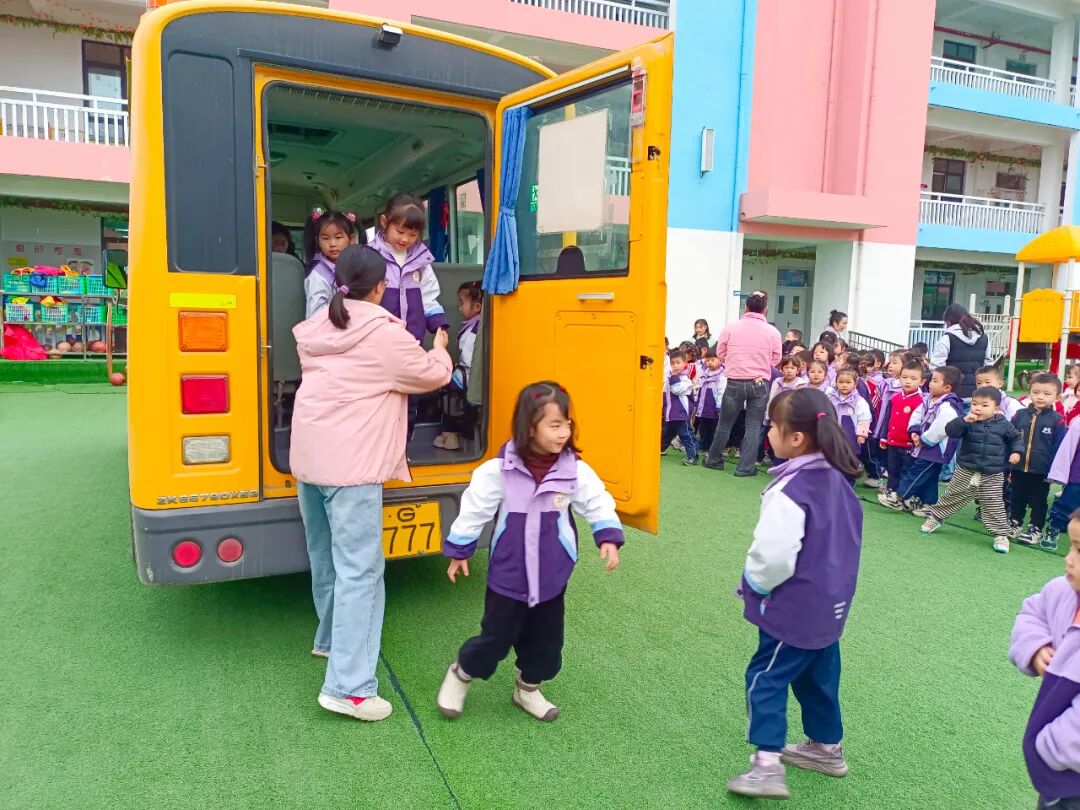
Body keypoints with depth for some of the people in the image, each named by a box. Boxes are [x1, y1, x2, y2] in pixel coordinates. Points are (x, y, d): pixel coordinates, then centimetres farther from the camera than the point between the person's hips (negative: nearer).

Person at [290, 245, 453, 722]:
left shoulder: (317, 328, 11)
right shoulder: (385, 334, -10)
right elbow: (433, 375, 0)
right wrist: (440, 348, 20)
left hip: (308, 457, 8)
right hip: (351, 466, -8)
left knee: (326, 557, 22)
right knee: (360, 569, -7)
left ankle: (332, 638, 41)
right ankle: (347, 686, -8)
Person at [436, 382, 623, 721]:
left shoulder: (576, 471, -11)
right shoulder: (499, 470, -17)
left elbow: (599, 504, 2)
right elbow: (474, 510, -7)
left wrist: (608, 538, -9)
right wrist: (458, 551, 1)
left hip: (552, 578, 3)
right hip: (508, 576, -3)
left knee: (545, 640, 16)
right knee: (496, 636, 9)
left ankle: (528, 689, 41)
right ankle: (459, 675, 36)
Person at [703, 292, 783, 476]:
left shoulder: (730, 328, -7)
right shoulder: (773, 332, -5)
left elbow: (720, 353, 3)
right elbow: (775, 360, 3)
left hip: (735, 382, 0)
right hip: (760, 383, 0)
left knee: (725, 424, 15)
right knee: (753, 426, 9)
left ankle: (714, 460, 27)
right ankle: (745, 467, 9)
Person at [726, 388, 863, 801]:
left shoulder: (791, 490, -27)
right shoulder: (837, 477, 2)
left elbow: (773, 556, -28)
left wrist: (754, 585, -7)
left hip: (795, 608, -9)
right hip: (830, 603, 9)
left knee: (765, 677, 3)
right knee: (818, 674, 23)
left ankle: (768, 765, 5)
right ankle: (826, 748, 39)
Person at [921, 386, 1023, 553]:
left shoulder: (1003, 425, -4)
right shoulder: (968, 422, -8)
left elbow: (1015, 437, 13)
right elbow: (950, 431, -22)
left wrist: (1016, 451, -2)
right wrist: (964, 420, -34)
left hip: (992, 475, 0)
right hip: (966, 471, 0)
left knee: (993, 506, 2)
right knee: (952, 497, 13)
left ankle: (1001, 535, 12)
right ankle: (935, 517, 30)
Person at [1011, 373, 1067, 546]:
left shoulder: (1057, 420, -9)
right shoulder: (1020, 416, -1)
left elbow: (1059, 448, -7)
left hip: (1042, 472, -3)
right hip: (1019, 469, 3)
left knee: (1038, 503, 12)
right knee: (1017, 499, 17)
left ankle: (1036, 530, 24)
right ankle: (1014, 524, 32)